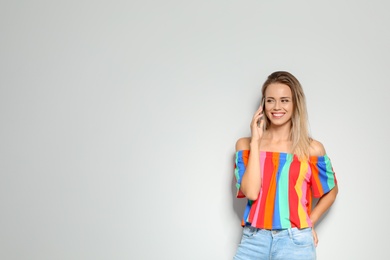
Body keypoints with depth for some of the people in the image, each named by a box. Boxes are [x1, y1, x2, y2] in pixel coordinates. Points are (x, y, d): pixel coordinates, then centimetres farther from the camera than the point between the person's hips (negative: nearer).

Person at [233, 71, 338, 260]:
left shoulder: (312, 149, 0)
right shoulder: (245, 144, 2)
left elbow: (331, 191, 15)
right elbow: (251, 192, -11)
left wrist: (308, 222, 5)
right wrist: (255, 141, -10)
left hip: (295, 242, -1)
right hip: (254, 239, 1)